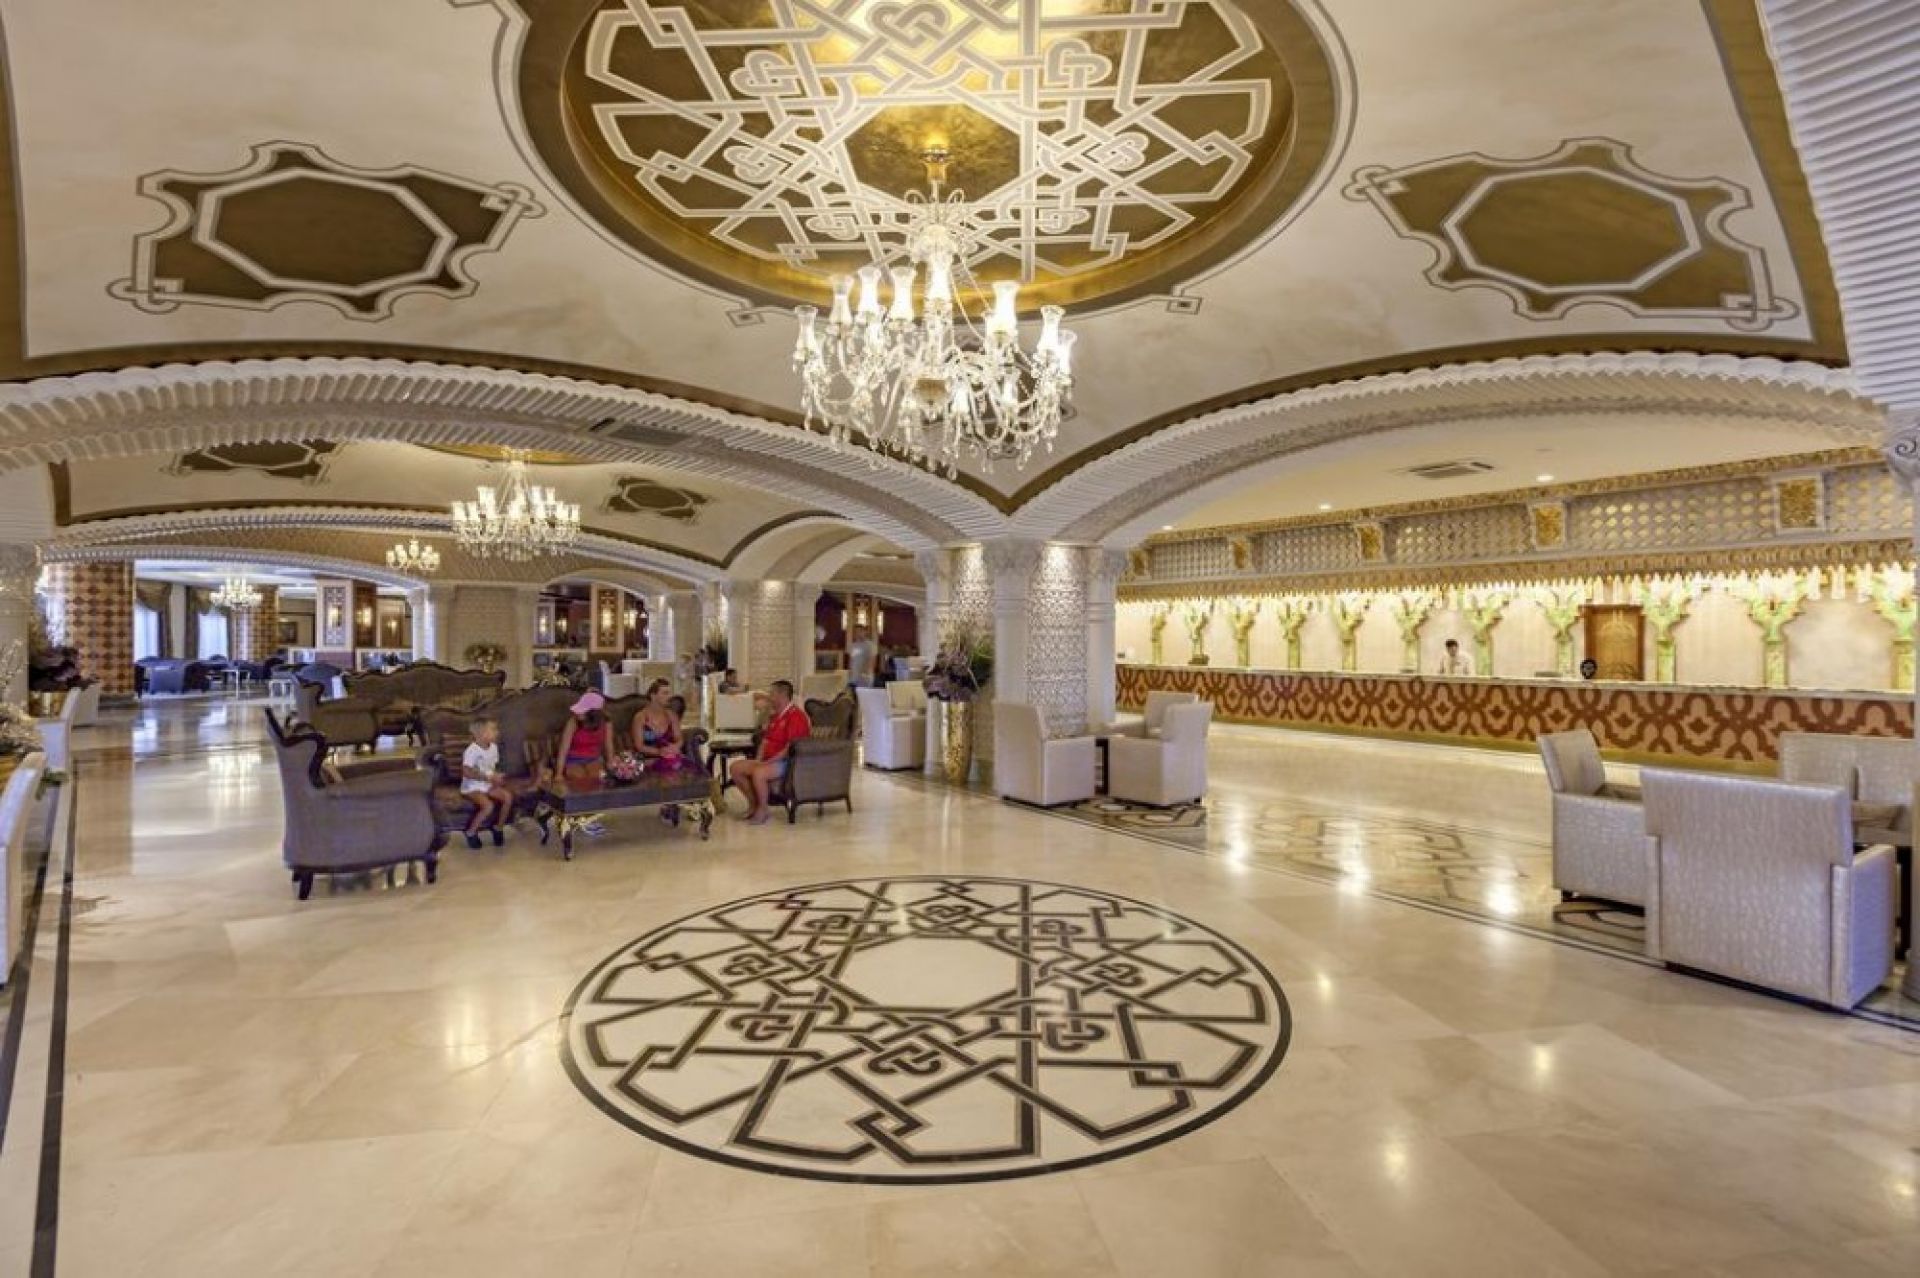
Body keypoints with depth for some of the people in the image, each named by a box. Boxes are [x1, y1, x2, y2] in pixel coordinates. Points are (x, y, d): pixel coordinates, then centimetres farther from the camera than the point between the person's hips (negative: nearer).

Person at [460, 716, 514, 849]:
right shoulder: (471, 750, -19)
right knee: (489, 805, -30)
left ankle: (498, 828, 2)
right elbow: (466, 772, -27)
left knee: (508, 796, -16)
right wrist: (489, 777, -27)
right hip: (471, 787, -7)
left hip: (487, 785, 7)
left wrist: (497, 777, -6)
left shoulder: (493, 747, 4)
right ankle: (471, 832, -6)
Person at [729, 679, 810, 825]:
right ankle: (753, 804, 4)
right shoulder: (775, 716, 18)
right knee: (736, 767, -2)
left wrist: (769, 762, -21)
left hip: (789, 763, -10)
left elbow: (791, 749, -21)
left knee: (758, 773, -33)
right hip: (769, 761, 10)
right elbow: (766, 740, 18)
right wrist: (758, 759, 0)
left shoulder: (796, 715, -15)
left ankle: (762, 810, -12)